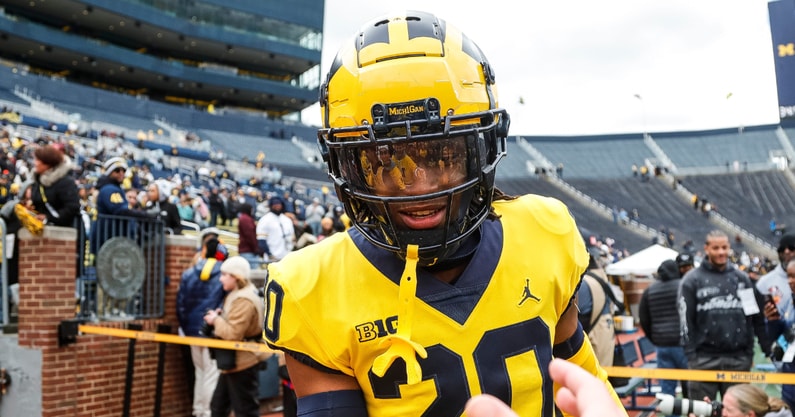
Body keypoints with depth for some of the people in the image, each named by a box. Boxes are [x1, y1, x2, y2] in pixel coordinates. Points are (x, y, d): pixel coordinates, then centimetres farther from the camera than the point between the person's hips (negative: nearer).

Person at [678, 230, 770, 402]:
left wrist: (767, 348, 3)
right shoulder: (692, 280, -1)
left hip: (738, 358, 3)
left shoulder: (742, 278, 9)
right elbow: (686, 320, -3)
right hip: (704, 358, -2)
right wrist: (691, 355, -9)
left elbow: (755, 316, 9)